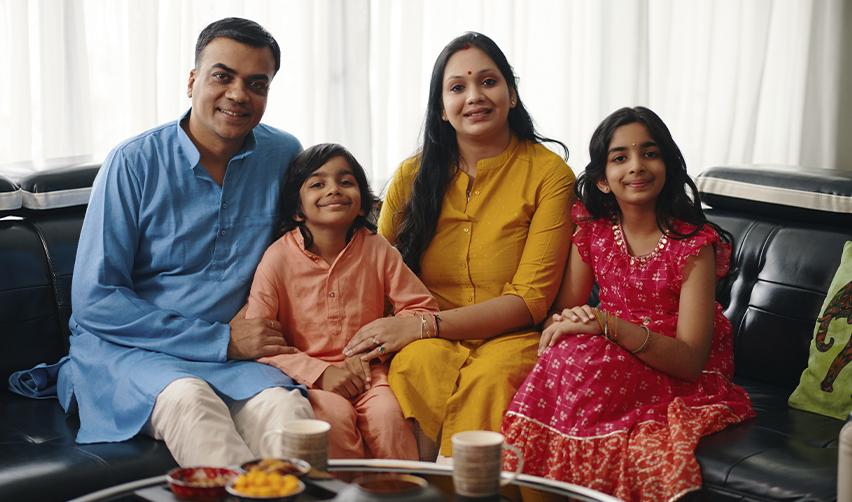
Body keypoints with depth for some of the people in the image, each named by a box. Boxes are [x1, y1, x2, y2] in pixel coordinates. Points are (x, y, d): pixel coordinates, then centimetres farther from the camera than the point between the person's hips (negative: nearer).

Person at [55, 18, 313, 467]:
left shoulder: (284, 157, 6)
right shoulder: (135, 163, -4)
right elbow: (93, 301, -7)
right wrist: (222, 340, -12)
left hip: (232, 358, 3)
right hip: (125, 348, -2)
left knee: (287, 406, -31)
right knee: (190, 398, -36)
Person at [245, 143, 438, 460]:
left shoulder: (377, 250, 2)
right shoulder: (278, 258, -5)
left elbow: (422, 308, 4)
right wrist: (319, 372, -18)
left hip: (366, 372, 2)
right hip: (306, 376, -2)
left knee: (387, 412, -27)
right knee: (336, 414, -31)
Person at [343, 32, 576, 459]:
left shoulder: (549, 174, -2)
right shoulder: (413, 175, 9)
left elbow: (530, 300, -7)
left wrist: (423, 325, -18)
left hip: (510, 338, -2)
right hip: (428, 341, 2)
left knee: (489, 377, -36)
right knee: (417, 367, -32)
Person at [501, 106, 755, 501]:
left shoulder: (695, 242, -11)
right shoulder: (592, 227, 4)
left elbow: (691, 360, -17)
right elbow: (565, 311, 5)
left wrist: (610, 324, -30)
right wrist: (564, 323, -21)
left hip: (680, 382, -4)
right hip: (614, 368, 4)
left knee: (581, 364, -31)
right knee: (564, 356, -29)